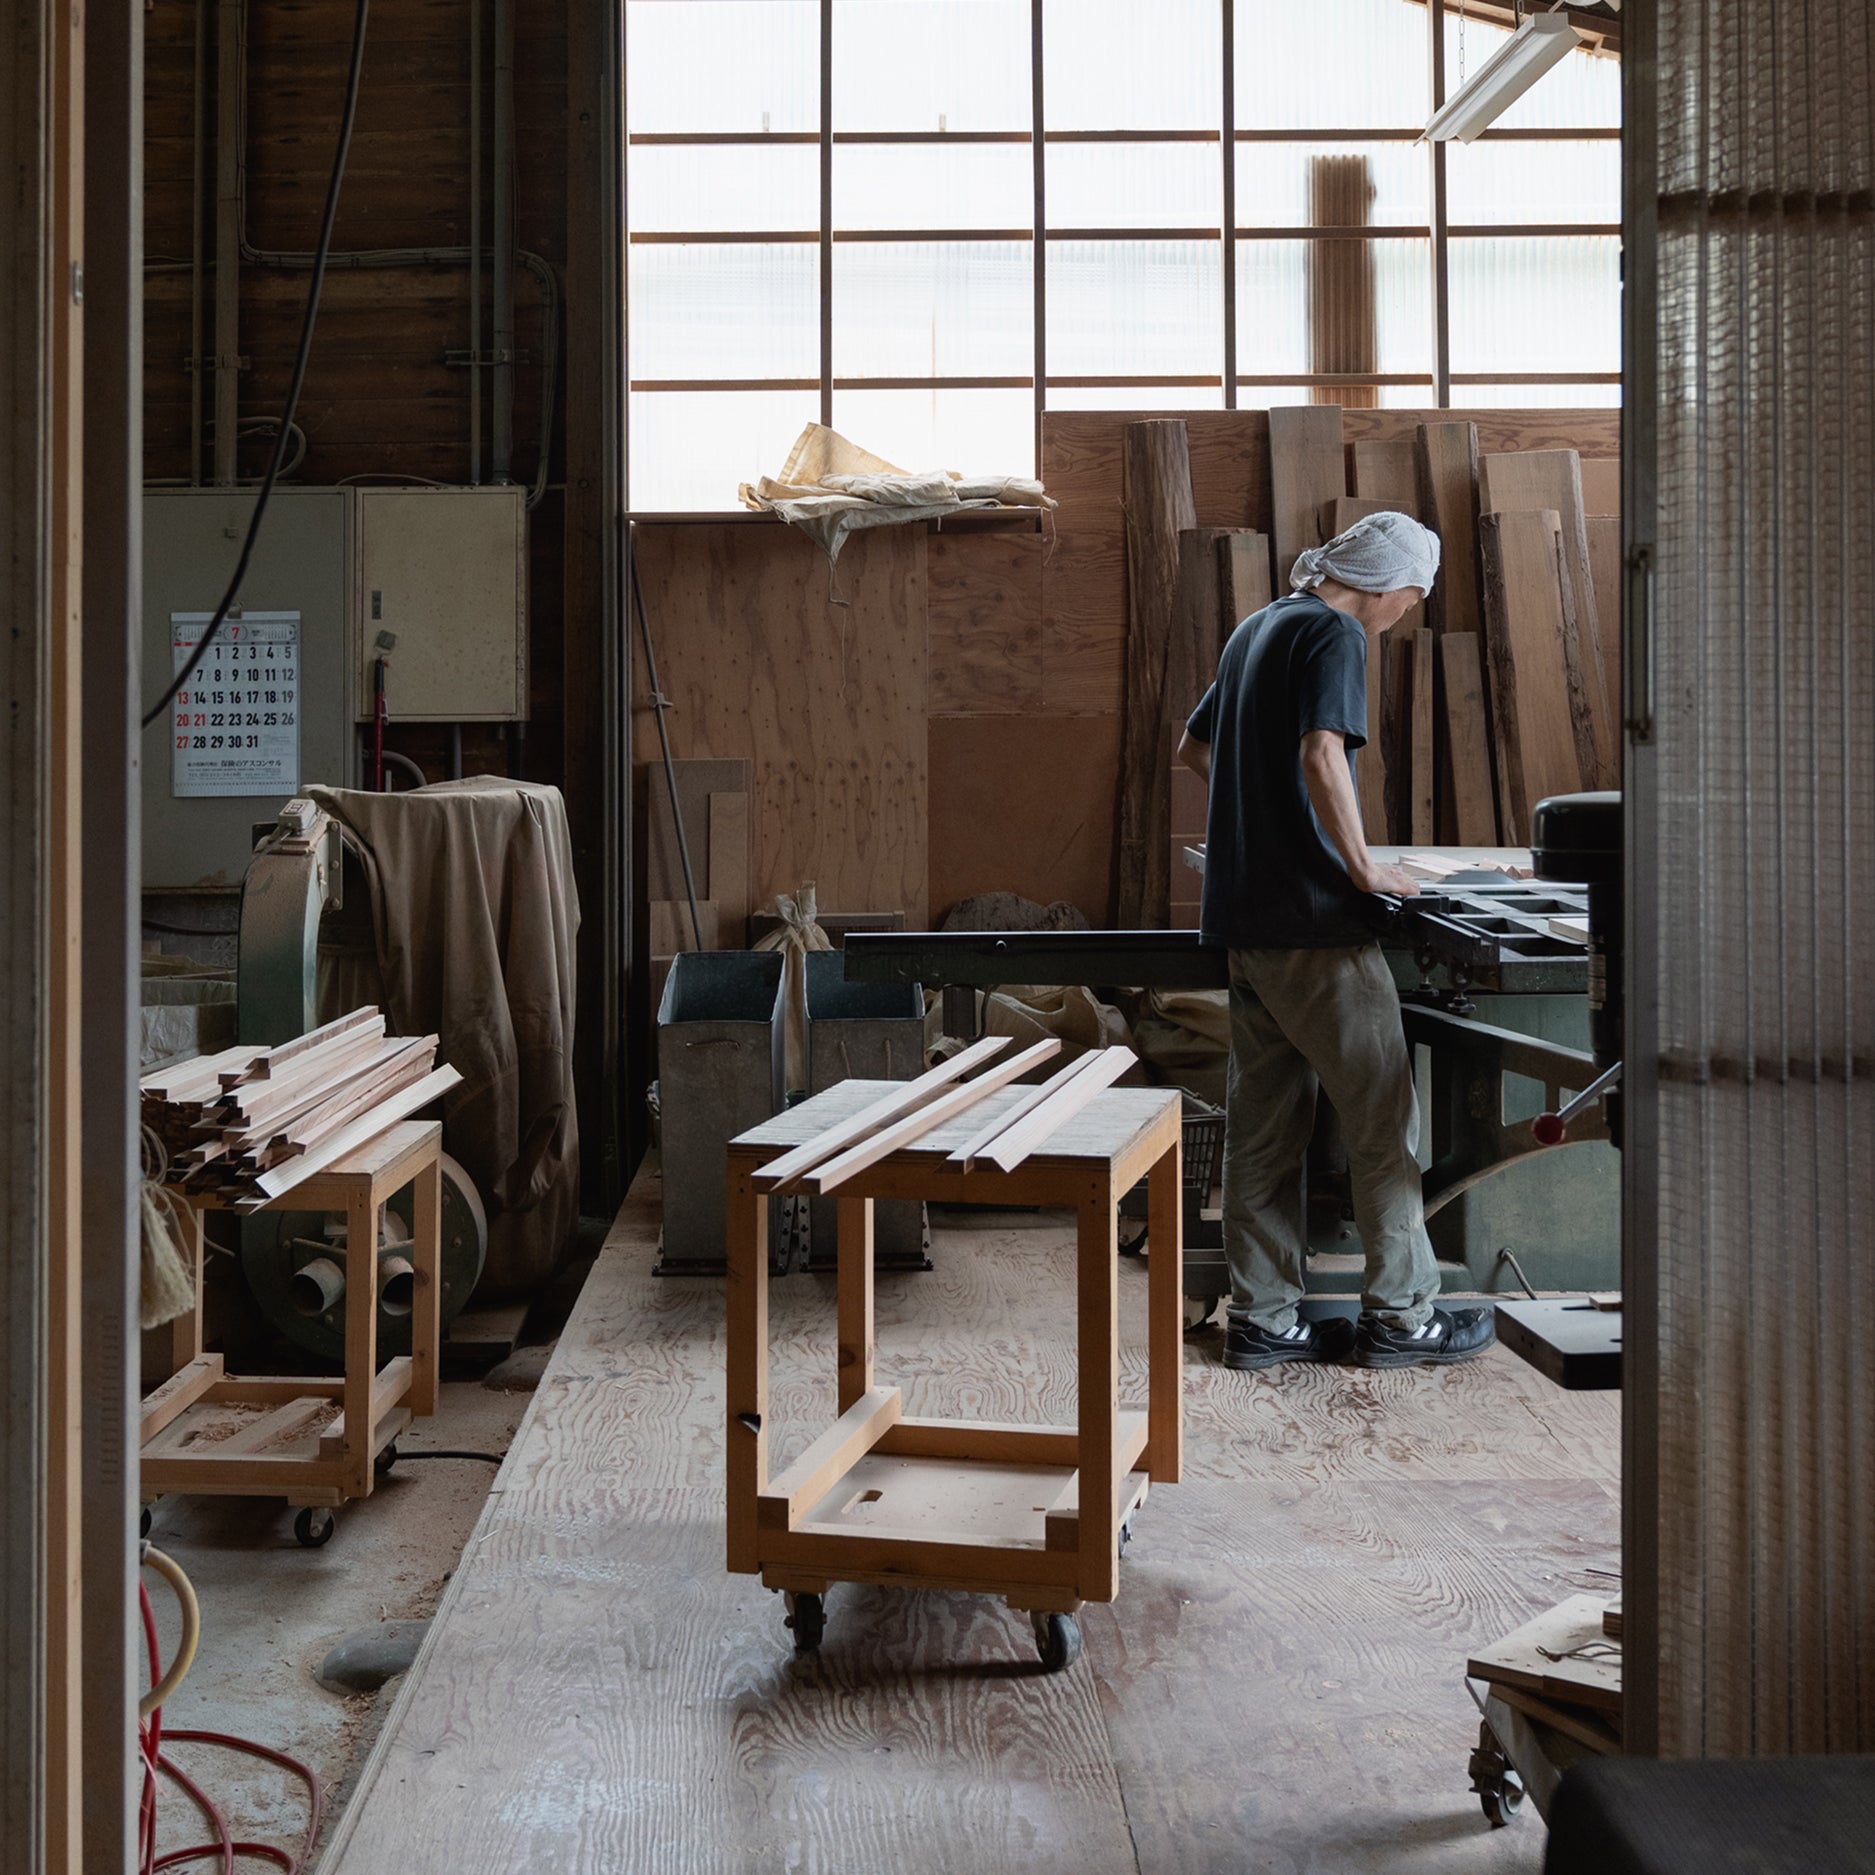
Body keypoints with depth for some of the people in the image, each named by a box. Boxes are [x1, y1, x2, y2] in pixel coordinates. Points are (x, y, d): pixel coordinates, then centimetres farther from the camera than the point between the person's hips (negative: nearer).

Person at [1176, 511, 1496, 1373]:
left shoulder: (1256, 629, 18)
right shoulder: (1334, 633, -9)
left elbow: (1192, 747, 29)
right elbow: (1322, 755, -24)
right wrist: (1364, 868, -15)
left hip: (1244, 915, 9)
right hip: (1313, 918, -9)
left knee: (1263, 1122, 10)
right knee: (1384, 1116, 1)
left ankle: (1262, 1319, 13)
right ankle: (1399, 1315, 8)